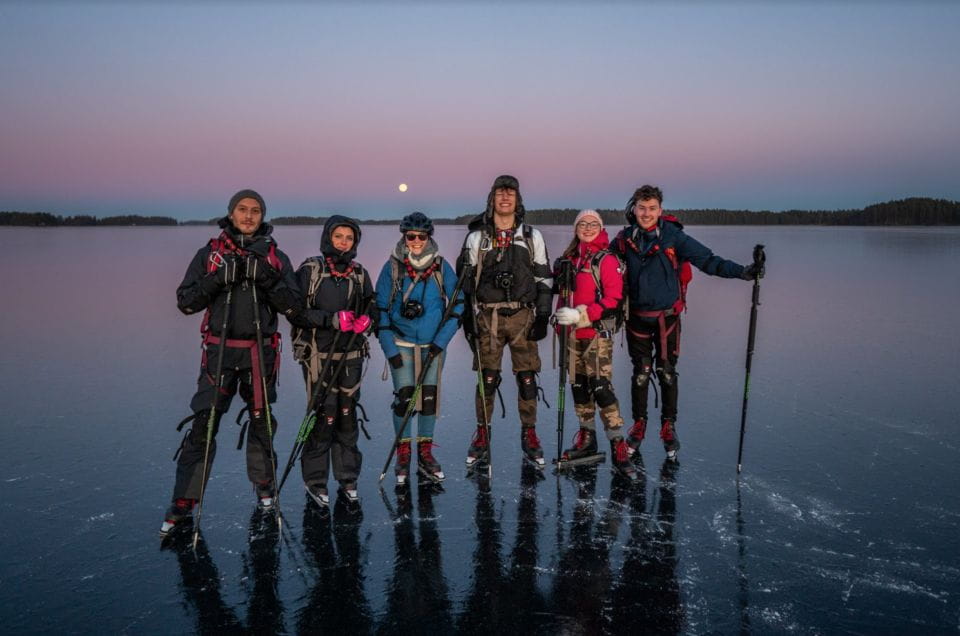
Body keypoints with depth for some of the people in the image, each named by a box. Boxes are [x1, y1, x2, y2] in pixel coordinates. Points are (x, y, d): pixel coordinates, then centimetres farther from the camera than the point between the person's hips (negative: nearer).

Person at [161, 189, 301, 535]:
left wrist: (267, 278, -18)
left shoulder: (275, 257, 6)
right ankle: (183, 503, 4)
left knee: (262, 422, 13)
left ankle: (264, 487, 32)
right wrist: (218, 279, -16)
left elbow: (292, 304, -3)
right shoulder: (210, 254, 5)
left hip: (261, 352, 1)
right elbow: (185, 302, -1)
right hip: (219, 351, -1)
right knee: (203, 424, -5)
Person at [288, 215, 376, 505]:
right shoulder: (310, 270, -3)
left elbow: (372, 308, 16)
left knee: (347, 415, 7)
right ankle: (315, 481, 9)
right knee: (324, 416, -7)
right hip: (318, 355, -4)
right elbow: (295, 311, -9)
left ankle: (347, 478, 20)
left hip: (351, 356, 4)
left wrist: (366, 321, -8)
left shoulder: (360, 274, 10)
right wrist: (332, 319, -20)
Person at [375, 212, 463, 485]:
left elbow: (457, 305, 2)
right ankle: (403, 455, 12)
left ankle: (425, 454, 20)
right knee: (404, 397, -4)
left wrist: (441, 341, -7)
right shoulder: (392, 267, -3)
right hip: (401, 344, -1)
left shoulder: (442, 267, -1)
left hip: (433, 344, 2)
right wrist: (389, 349, -7)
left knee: (430, 397, 5)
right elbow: (380, 309, -1)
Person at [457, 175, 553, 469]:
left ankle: (529, 435, 14)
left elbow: (544, 278, 8)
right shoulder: (477, 237, 6)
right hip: (487, 315, 0)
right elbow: (465, 278, 7)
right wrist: (466, 316, 1)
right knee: (487, 378, 1)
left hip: (523, 315, 1)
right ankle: (482, 436, 14)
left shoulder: (532, 236, 8)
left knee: (527, 378, 1)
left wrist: (543, 316, 2)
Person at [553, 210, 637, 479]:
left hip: (597, 333, -6)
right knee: (578, 386, 11)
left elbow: (614, 300, -15)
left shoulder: (607, 260, -7)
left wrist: (580, 315, -21)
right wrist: (561, 317, 15)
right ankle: (587, 440, 24)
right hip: (573, 335, 7)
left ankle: (619, 447, -8)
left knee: (601, 387, -14)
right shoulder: (568, 260, 13)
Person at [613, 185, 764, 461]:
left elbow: (707, 260, -10)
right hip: (637, 317, 1)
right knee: (640, 373, 8)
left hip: (667, 317, -1)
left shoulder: (674, 236, -10)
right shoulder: (624, 239, -3)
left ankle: (668, 426, 21)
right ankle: (639, 424, 24)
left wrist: (741, 271, -20)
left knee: (667, 373, 6)